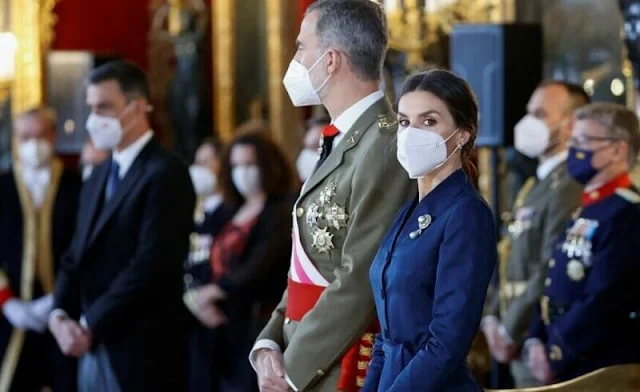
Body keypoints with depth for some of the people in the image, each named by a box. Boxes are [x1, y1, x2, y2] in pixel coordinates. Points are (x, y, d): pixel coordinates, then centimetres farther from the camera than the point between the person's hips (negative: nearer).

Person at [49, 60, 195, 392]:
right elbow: (77, 257, 15)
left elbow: (150, 267, -18)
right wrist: (60, 315, -3)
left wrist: (90, 325, -14)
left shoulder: (165, 174, -11)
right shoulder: (99, 178, 18)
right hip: (92, 350, 8)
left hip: (141, 352, -8)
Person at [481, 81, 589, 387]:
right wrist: (494, 317, 10)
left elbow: (553, 273, -22)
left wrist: (511, 330, -15)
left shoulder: (570, 188, -16)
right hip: (525, 347, 10)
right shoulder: (536, 187, 17)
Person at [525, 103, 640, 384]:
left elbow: (603, 301, -21)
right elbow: (556, 287, 17)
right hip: (566, 370, 9)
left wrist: (554, 355, -14)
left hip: (607, 376, -9)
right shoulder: (584, 213, 15)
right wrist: (536, 341, 2)